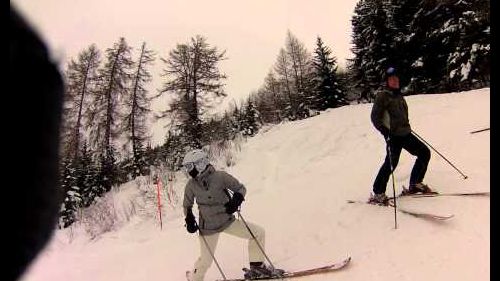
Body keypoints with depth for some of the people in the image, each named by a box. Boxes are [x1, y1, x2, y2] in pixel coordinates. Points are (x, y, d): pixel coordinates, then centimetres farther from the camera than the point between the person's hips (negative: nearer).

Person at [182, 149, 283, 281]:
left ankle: (257, 267, 11)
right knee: (206, 260, 6)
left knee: (258, 232, -5)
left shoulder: (219, 176, -17)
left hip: (228, 221, 1)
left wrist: (235, 201, -23)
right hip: (208, 228, 0)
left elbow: (240, 188, -5)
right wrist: (189, 220, -5)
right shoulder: (191, 185, -9)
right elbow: (187, 205, 9)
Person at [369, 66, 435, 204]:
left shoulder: (399, 96, 16)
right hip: (393, 135, -8)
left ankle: (415, 184, 20)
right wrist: (385, 131, -21)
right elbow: (375, 117, -12)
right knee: (391, 163, -16)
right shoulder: (382, 96, -7)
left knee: (425, 152, 9)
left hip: (405, 134, 8)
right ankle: (377, 194, -5)